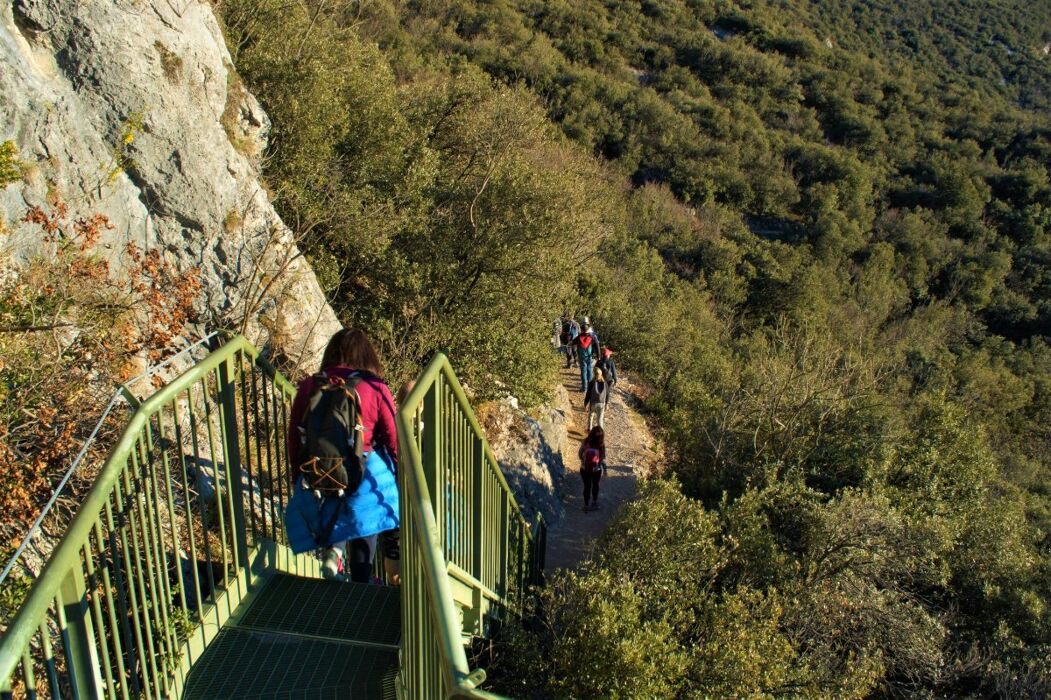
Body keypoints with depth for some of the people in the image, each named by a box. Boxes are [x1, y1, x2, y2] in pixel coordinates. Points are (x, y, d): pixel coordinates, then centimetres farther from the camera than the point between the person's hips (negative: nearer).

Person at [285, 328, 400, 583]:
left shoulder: (309, 387, -1)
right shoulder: (375, 389, -8)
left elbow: (294, 440, 6)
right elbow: (395, 441, -5)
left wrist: (299, 482, 19)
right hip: (365, 476, -1)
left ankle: (332, 548, 6)